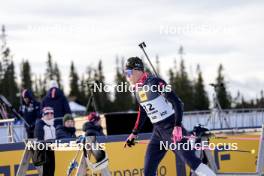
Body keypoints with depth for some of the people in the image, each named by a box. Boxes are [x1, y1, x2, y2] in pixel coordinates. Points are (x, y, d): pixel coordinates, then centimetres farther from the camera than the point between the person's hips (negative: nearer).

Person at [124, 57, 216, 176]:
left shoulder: (155, 83, -16)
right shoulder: (137, 89, 9)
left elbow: (177, 102, -19)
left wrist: (178, 127, -27)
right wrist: (134, 133, 25)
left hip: (172, 129, -8)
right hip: (158, 131, 8)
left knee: (192, 162, -13)